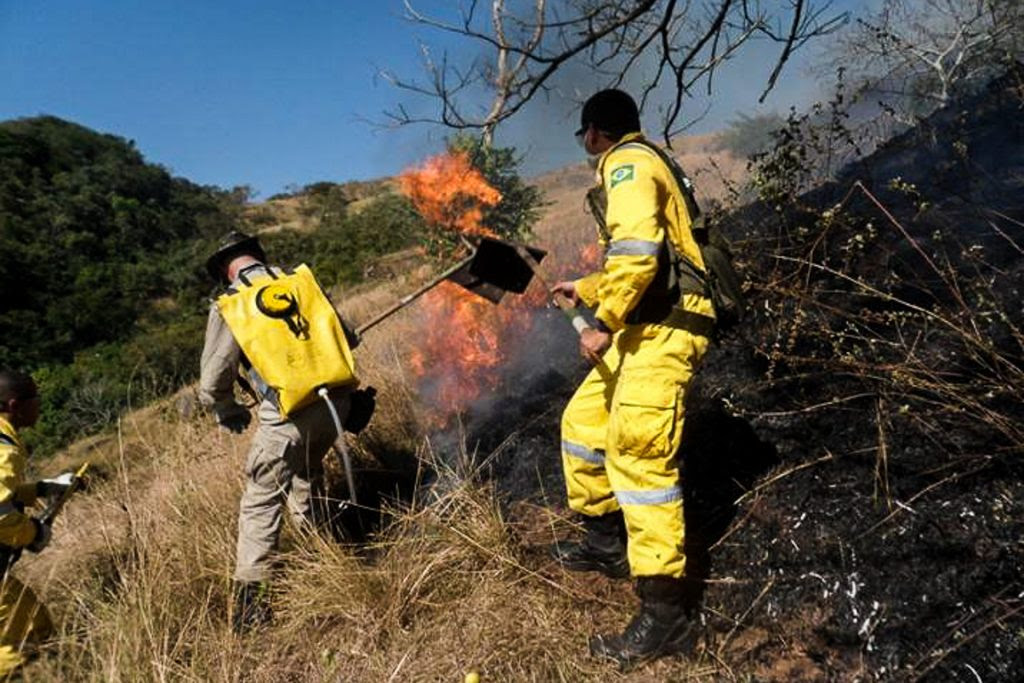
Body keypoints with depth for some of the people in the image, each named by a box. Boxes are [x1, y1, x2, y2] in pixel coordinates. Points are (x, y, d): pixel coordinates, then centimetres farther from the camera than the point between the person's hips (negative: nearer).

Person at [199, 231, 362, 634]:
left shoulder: (228, 308, -1)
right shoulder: (302, 280, 8)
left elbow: (212, 385, 2)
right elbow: (346, 339, 15)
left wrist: (230, 415, 22)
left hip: (288, 416, -4)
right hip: (336, 401, 5)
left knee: (260, 502, 9)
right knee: (307, 473, 29)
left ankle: (249, 600, 11)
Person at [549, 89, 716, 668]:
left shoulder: (627, 163, -6)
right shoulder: (642, 162, 27)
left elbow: (639, 251, -24)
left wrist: (604, 324, -19)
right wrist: (587, 289, 40)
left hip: (664, 327, -11)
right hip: (649, 323, 11)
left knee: (638, 456, -14)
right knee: (583, 421, 16)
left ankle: (665, 616, -8)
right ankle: (606, 542, 30)